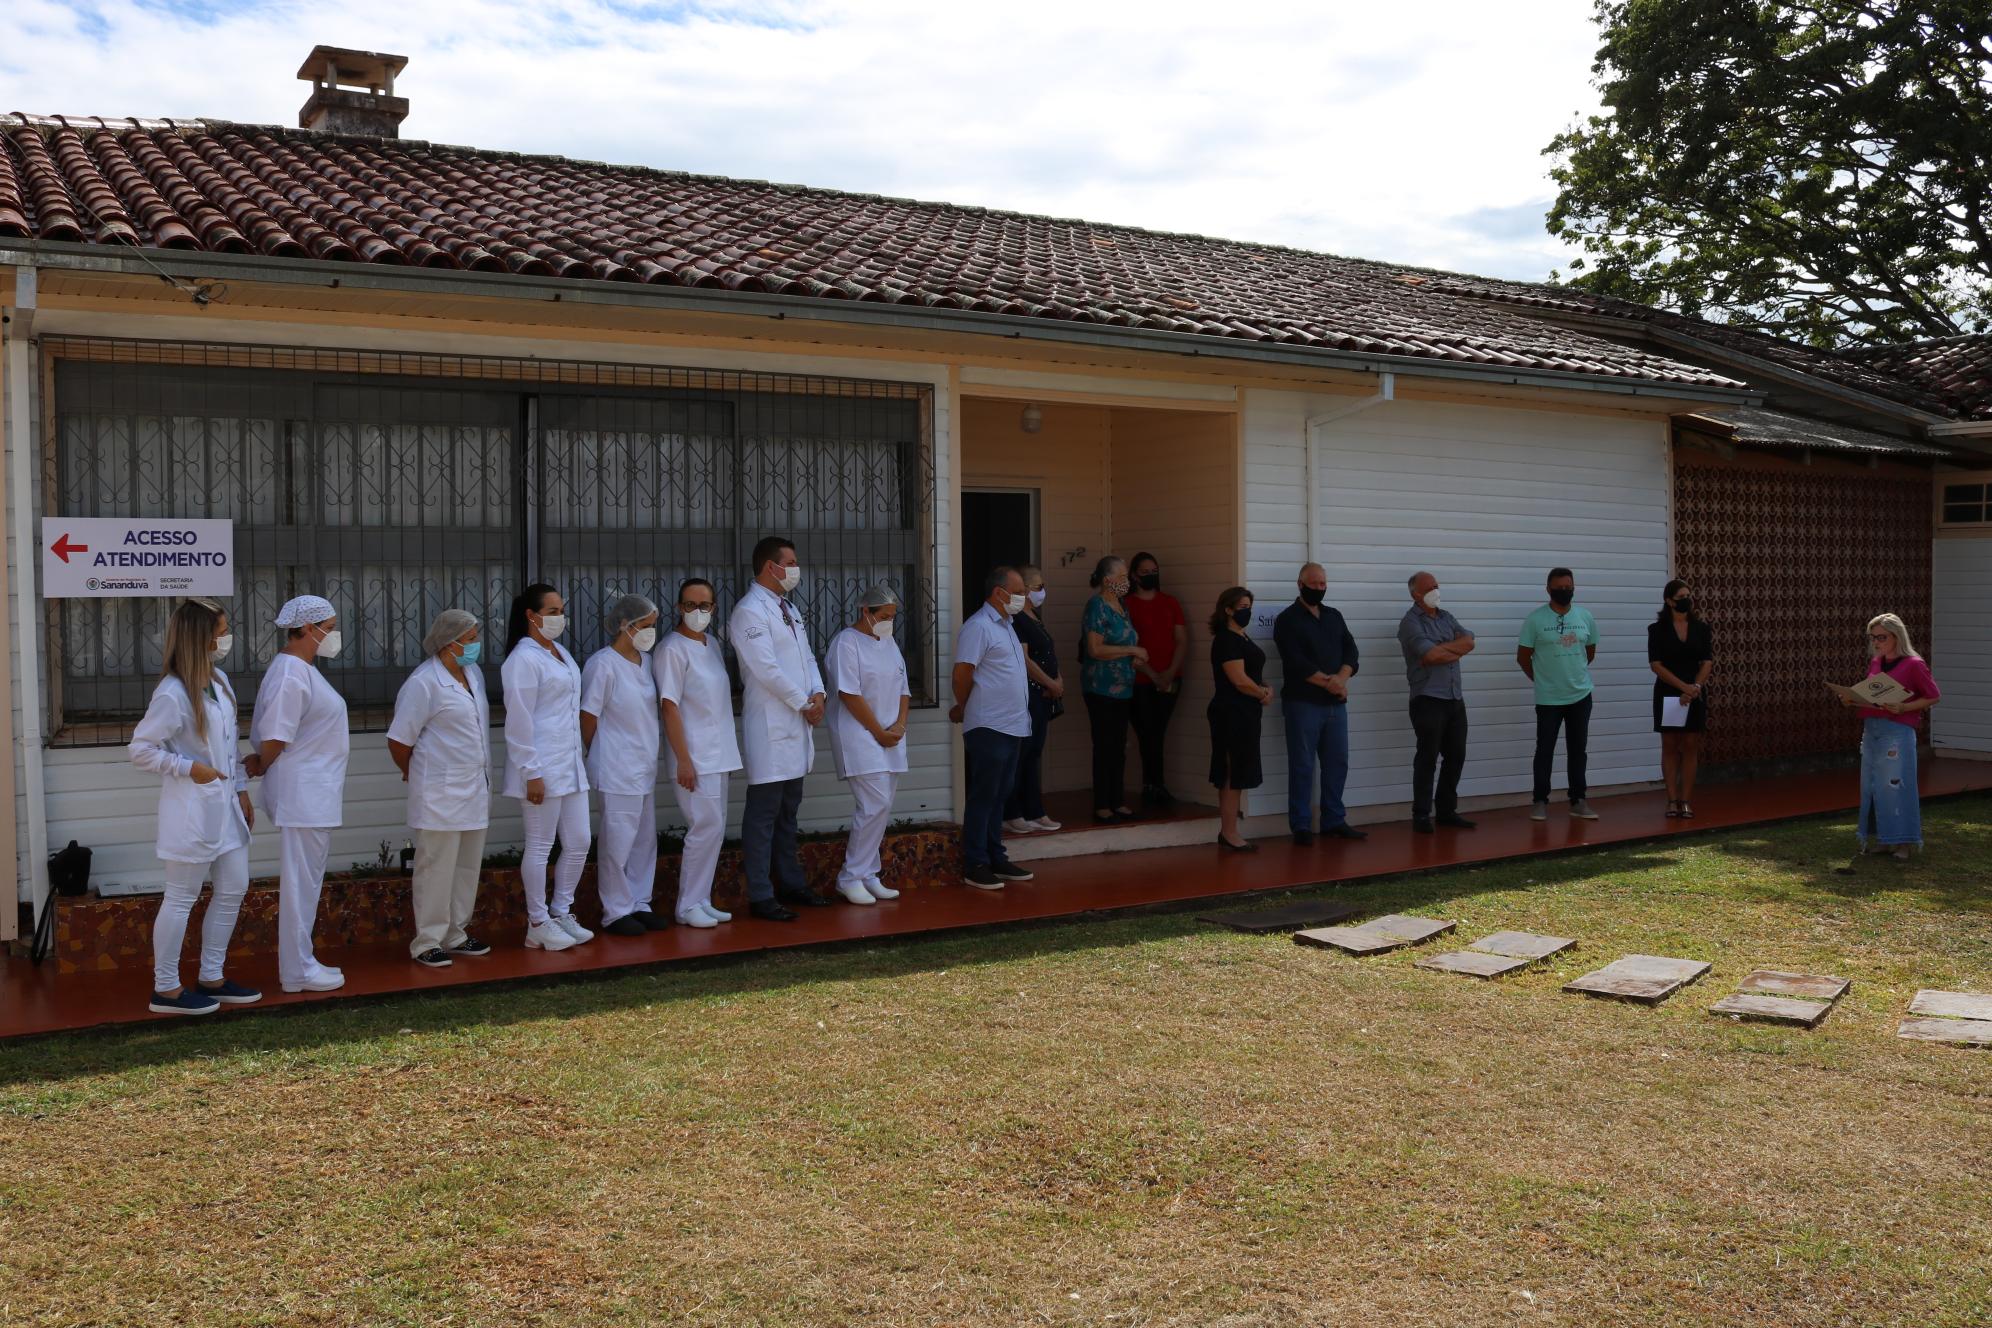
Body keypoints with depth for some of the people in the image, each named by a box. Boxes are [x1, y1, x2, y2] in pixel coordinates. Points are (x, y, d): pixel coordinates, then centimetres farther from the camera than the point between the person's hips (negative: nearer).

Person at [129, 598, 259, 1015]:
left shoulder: (220, 680, 8)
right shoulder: (172, 694, -17)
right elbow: (140, 750, -13)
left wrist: (241, 791, 15)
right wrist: (188, 768, -18)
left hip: (224, 807, 9)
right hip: (192, 810, -9)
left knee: (233, 890, 12)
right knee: (181, 899, 1)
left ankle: (211, 978, 23)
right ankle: (166, 989, 12)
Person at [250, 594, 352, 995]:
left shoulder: (305, 670, 15)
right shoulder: (290, 676, -18)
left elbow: (275, 739, 18)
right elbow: (274, 740, -19)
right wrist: (260, 768, -2)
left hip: (316, 796, 10)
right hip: (303, 795, -10)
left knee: (307, 882, 15)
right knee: (301, 882, -3)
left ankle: (301, 963, 23)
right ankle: (297, 971, 5)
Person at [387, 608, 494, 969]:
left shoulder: (474, 674, 11)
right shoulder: (424, 683, -14)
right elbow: (399, 740, -12)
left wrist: (481, 776, 17)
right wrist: (415, 774, 4)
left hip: (474, 789, 8)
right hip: (440, 794, -8)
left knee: (467, 866, 13)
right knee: (436, 868, -1)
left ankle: (455, 935, 25)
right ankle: (427, 943, 9)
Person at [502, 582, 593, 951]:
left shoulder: (560, 653, 14)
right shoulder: (524, 659, -13)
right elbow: (519, 721, -16)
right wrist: (532, 773, -18)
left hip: (570, 765, 9)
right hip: (542, 768, -9)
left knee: (579, 842, 10)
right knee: (540, 847, 1)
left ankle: (561, 913, 23)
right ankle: (538, 925, 11)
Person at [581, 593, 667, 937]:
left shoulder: (645, 660, 8)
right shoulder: (603, 664, -15)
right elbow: (588, 717, -10)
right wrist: (597, 756, 1)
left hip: (645, 767, 8)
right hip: (617, 771, -8)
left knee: (645, 838, 12)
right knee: (618, 841, -2)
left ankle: (639, 904, 22)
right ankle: (616, 912, 8)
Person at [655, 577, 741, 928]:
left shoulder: (712, 645, 13)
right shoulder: (672, 649, -11)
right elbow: (670, 706, -15)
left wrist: (729, 752, 16)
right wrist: (683, 760, -18)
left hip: (718, 755, 8)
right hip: (695, 758, -8)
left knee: (713, 830, 10)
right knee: (707, 827, -10)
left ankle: (701, 902, 18)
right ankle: (688, 906, 0)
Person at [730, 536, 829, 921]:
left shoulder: (788, 608, 17)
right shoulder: (750, 611, -12)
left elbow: (806, 656, 19)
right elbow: (767, 670, -18)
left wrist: (818, 694, 1)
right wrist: (804, 704, -11)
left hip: (797, 724, 9)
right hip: (770, 727, -9)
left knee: (788, 809, 16)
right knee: (764, 813, -5)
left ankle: (791, 884, 25)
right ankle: (760, 896, 0)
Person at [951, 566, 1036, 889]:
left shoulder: (1005, 626, 18)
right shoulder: (978, 627, -13)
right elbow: (962, 673, -16)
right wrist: (964, 709, -1)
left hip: (1013, 726, 9)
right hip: (989, 727, -9)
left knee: (999, 795, 14)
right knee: (983, 797, -4)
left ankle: (996, 859, 21)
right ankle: (974, 866, 2)